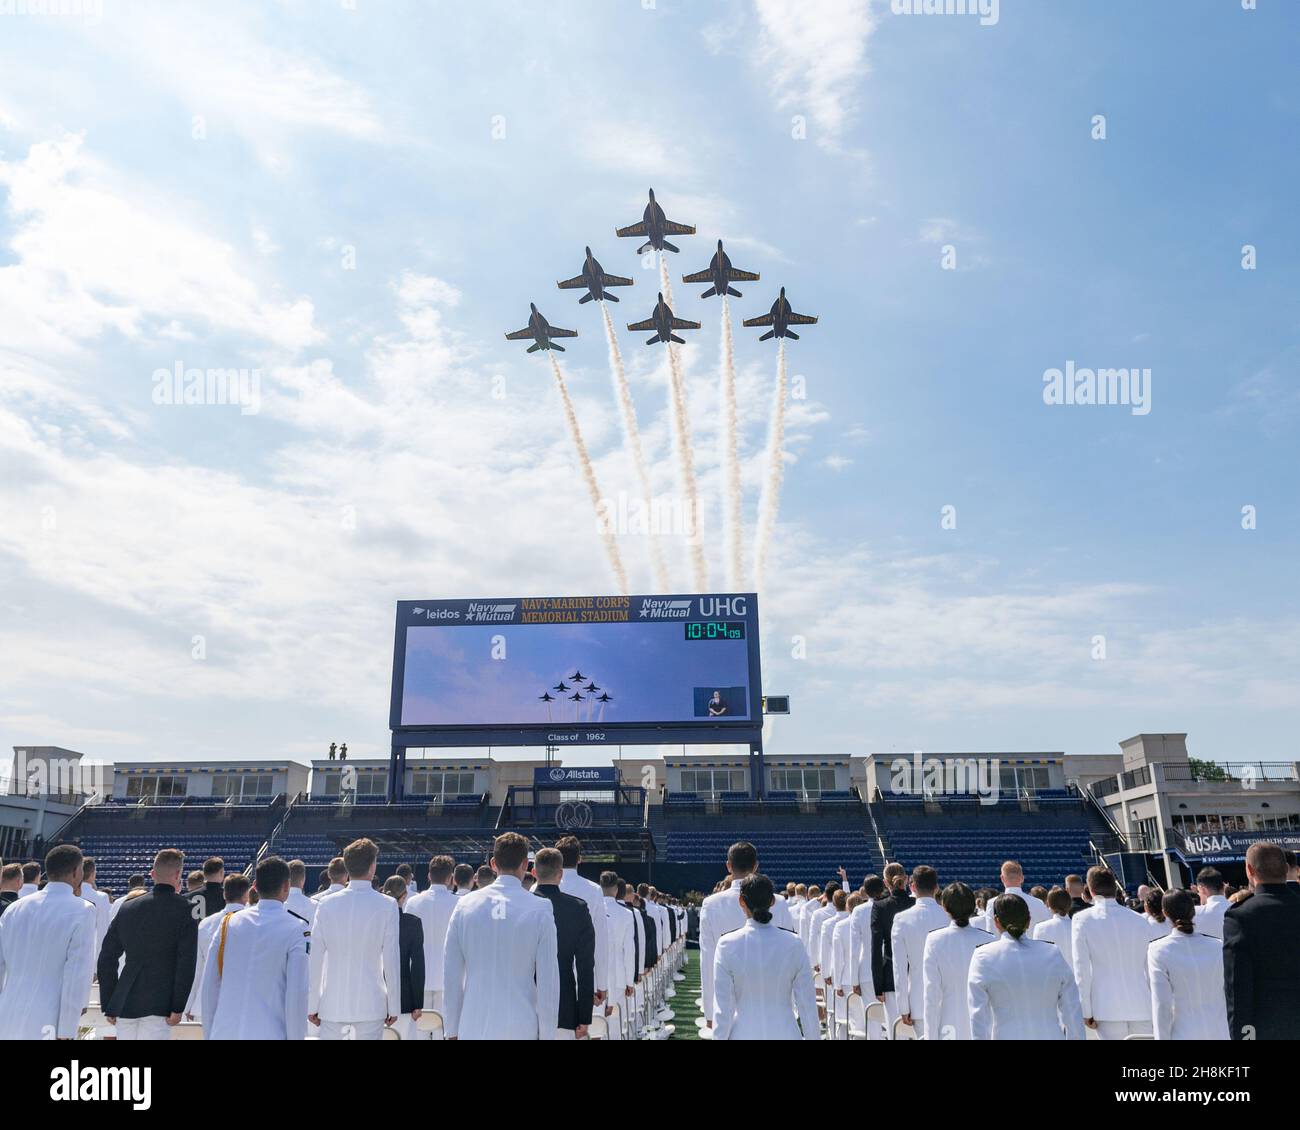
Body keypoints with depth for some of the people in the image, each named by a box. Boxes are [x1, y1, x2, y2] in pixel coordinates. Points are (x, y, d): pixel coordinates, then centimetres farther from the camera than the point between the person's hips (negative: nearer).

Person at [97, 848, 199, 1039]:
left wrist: (108, 1006, 15)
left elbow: (106, 959, 11)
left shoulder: (127, 907, 9)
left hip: (123, 1004, 5)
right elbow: (186, 962, -11)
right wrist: (178, 1008, -7)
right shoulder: (184, 908, -5)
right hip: (158, 1005, -5)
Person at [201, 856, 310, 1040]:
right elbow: (297, 995, -10)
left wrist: (209, 1035, 17)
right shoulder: (297, 930, -8)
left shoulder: (227, 923, 6)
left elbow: (209, 986, 9)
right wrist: (296, 1037, -3)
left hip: (224, 1033, 4)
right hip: (270, 1033, -4)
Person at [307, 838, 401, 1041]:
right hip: (371, 1005, -1)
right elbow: (391, 961, -6)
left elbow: (315, 960, -1)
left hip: (332, 1004, 2)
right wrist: (394, 1007, 4)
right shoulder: (386, 905, -8)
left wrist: (312, 1005, 8)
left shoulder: (326, 904, -3)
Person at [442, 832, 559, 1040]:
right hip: (522, 1029, -2)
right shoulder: (540, 910, -5)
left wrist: (452, 1030, 12)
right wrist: (546, 1035, 4)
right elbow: (548, 980, -5)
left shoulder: (465, 905, 1)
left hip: (473, 1028, 2)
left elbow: (451, 976, 4)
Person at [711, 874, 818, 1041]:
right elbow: (807, 1004, -1)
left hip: (744, 1033, -1)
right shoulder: (794, 944, -7)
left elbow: (722, 1008, -7)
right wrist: (814, 1036, 9)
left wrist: (719, 1036, 2)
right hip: (785, 1033, 1)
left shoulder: (727, 945, -11)